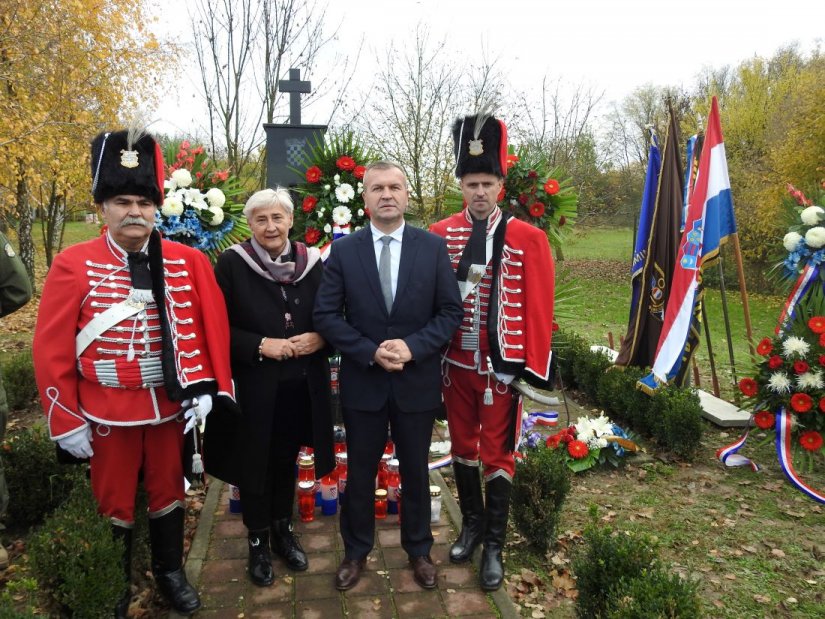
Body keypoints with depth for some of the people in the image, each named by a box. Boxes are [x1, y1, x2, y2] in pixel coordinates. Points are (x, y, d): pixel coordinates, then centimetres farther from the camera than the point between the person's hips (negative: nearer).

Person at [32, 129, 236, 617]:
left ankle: (171, 571, 40)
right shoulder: (73, 264, -8)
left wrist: (205, 389, -9)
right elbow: (52, 349, -7)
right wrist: (65, 421, -7)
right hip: (107, 412, -2)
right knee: (113, 505, 14)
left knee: (169, 493, 18)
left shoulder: (189, 261, -4)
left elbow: (212, 326, -1)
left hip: (169, 406, 2)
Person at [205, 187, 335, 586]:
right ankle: (258, 542, 32)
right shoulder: (232, 263, -7)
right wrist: (260, 346, -19)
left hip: (302, 385, 3)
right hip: (254, 386, -2)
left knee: (286, 460, 18)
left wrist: (318, 338, -14)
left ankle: (283, 531, 38)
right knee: (255, 465, 11)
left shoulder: (311, 261, 1)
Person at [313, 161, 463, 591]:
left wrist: (412, 346, -18)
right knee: (360, 472, 15)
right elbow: (326, 315, -5)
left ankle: (419, 550, 38)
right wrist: (370, 352, -17)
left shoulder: (433, 247, -3)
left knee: (415, 471, 17)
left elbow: (451, 310, -4)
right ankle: (356, 551, 37)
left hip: (417, 381, 0)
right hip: (362, 382, 0)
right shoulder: (343, 250, -3)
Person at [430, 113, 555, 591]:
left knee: (498, 453, 7)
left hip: (501, 365, -2)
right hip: (456, 362, 3)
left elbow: (538, 308, -6)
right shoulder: (440, 235, 1)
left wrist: (533, 367, -8)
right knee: (463, 446, 16)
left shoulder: (528, 238, -6)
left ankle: (495, 545, 23)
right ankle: (472, 523, 36)